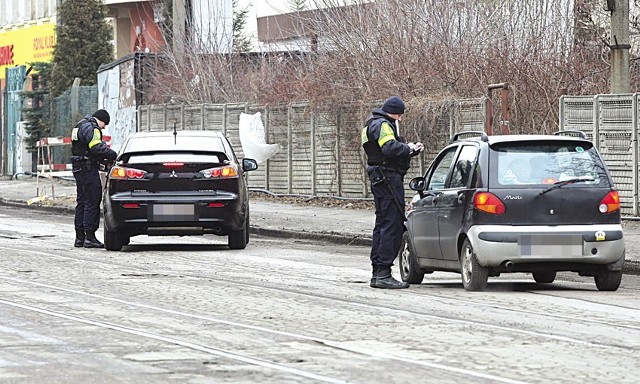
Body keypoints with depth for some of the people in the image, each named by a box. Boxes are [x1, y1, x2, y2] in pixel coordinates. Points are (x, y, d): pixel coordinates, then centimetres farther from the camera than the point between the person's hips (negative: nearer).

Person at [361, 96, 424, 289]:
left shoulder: (374, 124, 22)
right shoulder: (383, 125, -12)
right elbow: (390, 149, -27)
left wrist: (410, 149, 9)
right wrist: (408, 148, -11)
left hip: (379, 179, 11)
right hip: (388, 178, -11)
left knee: (382, 224, 15)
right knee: (393, 224, -12)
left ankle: (377, 272, 19)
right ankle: (383, 274, -16)